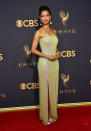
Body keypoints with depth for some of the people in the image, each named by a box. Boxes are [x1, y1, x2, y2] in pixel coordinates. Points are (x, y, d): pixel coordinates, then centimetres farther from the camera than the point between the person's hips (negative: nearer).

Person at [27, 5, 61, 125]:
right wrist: (47, 56, -15)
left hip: (55, 63, 5)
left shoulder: (54, 31, 10)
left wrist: (58, 52, 1)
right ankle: (45, 116, 16)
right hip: (44, 63, -5)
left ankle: (52, 113, 25)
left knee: (53, 88, 11)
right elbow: (33, 50, -9)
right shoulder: (39, 32, -6)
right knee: (45, 89, 3)